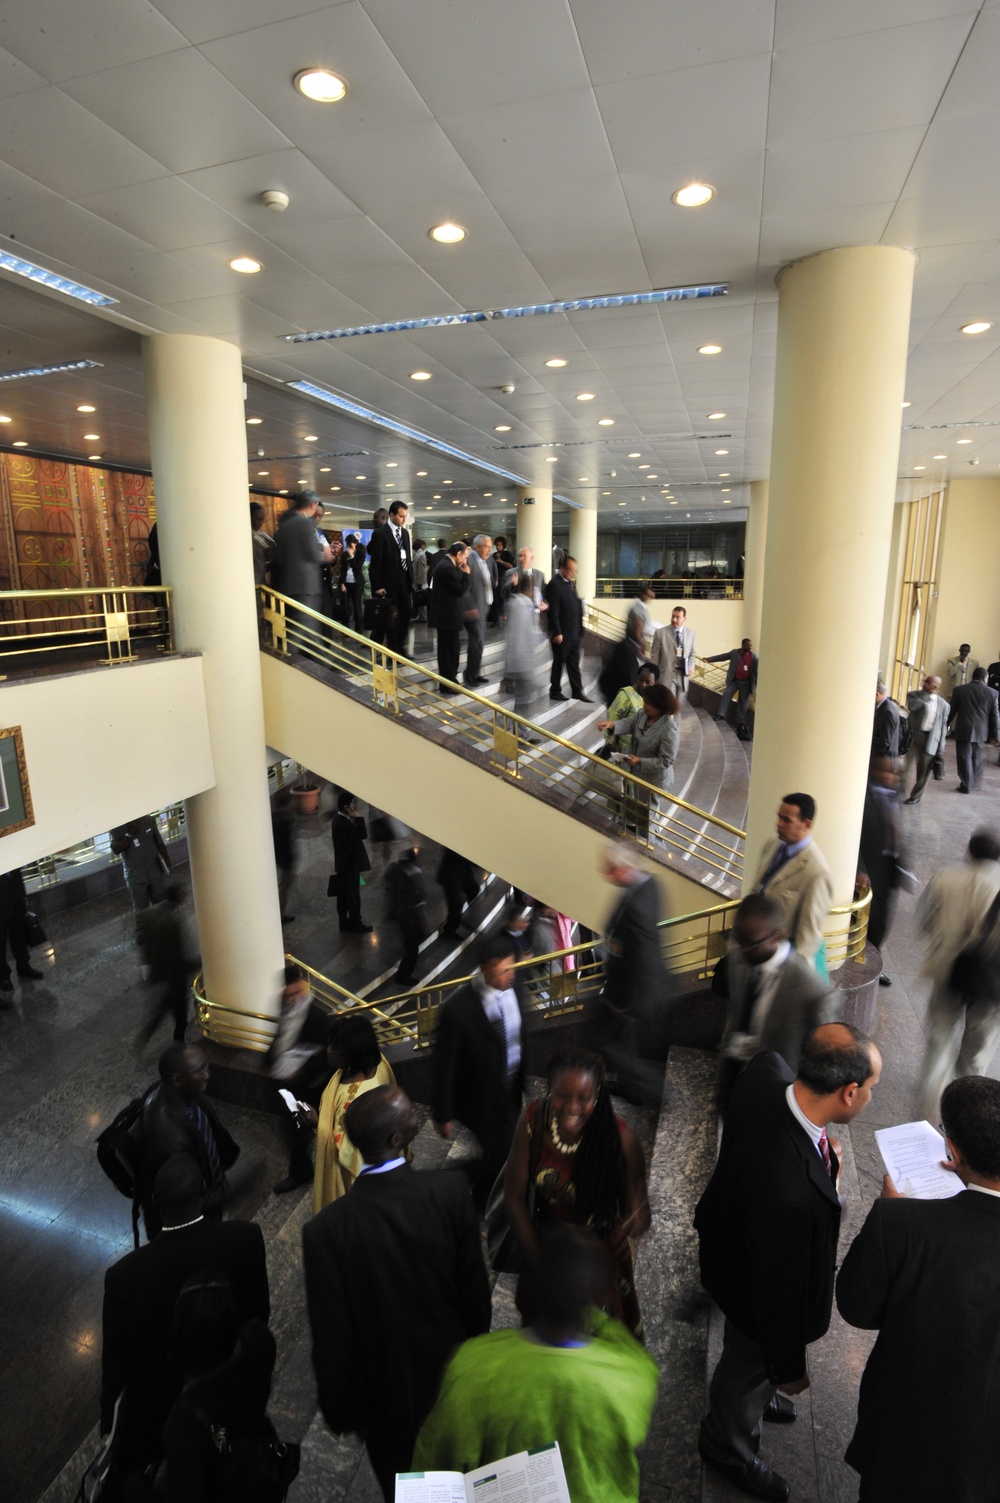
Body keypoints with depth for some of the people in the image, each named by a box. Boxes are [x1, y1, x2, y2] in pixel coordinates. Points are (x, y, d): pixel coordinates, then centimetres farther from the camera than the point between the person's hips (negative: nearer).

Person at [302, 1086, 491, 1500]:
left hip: (386, 1393, -1)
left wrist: (336, 1410, 1)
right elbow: (475, 1286, -15)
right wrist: (477, 1344, 6)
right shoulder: (450, 1190, -30)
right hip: (451, 1371, 1)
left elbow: (332, 1339, -18)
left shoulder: (325, 1230, -31)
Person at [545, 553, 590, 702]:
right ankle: (555, 691, 16)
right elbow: (553, 611, -17)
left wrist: (580, 630, 13)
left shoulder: (569, 582, 14)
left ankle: (577, 691, 18)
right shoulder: (554, 584, -13)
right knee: (559, 662, 4)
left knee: (574, 663, 11)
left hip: (574, 632, 8)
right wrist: (557, 632, -20)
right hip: (562, 633, -8)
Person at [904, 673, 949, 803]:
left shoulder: (943, 704, 4)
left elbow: (943, 727, 6)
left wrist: (940, 749, 3)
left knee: (923, 772, 7)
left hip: (931, 740, 1)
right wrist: (928, 695, -13)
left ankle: (916, 795, 22)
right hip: (914, 737, -1)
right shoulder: (914, 694, 2)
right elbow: (913, 706, -21)